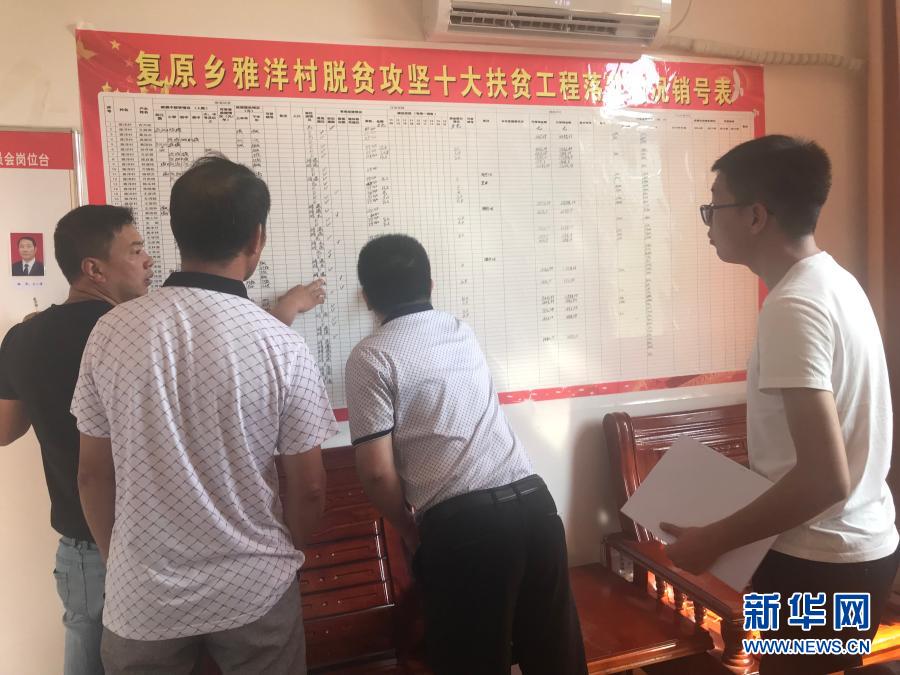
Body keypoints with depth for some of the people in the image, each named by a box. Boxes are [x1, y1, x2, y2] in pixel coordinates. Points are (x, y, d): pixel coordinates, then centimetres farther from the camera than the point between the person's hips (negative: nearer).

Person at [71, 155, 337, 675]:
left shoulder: (112, 332, -11)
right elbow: (308, 489, -9)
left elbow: (94, 475, -2)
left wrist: (118, 563, 16)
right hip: (254, 591, -1)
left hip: (142, 595, 2)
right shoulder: (282, 347, -17)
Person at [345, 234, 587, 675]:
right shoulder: (462, 332, 16)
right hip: (532, 501, 6)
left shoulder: (370, 357, -2)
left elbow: (377, 471, -8)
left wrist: (410, 531, 10)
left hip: (462, 523, -6)